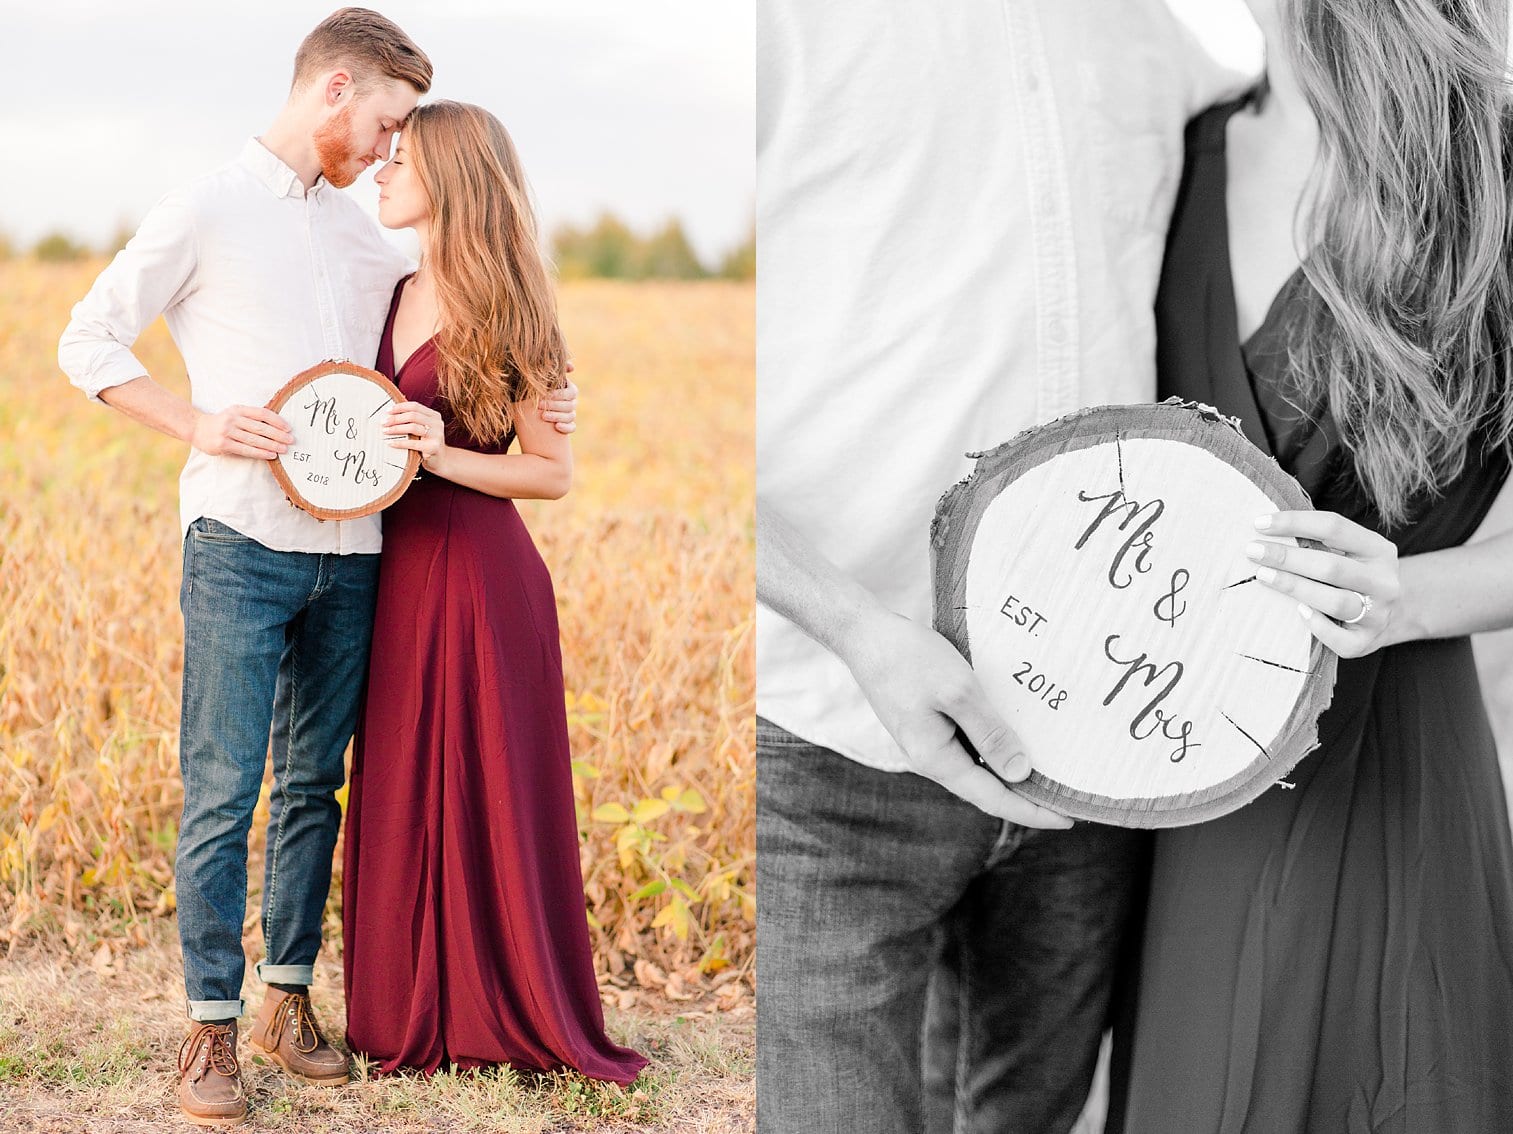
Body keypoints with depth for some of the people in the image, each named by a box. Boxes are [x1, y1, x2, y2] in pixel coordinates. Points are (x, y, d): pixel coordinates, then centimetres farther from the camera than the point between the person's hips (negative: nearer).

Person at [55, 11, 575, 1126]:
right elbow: (88, 342, 0)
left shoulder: (362, 234, 16)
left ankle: (289, 999, 21)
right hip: (242, 542, -6)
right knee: (223, 791, -4)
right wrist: (197, 423, -13)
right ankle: (213, 1025, 4)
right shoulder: (208, 210, -2)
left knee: (313, 783, 11)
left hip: (350, 547, 6)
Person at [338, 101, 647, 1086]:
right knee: (404, 796, 11)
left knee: (490, 795, 1)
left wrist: (445, 456, -19)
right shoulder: (398, 300, 11)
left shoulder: (500, 311, -8)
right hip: (402, 578, 7)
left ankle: (508, 1014, 13)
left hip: (482, 579, -7)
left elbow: (555, 473, -7)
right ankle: (414, 1012, 22)